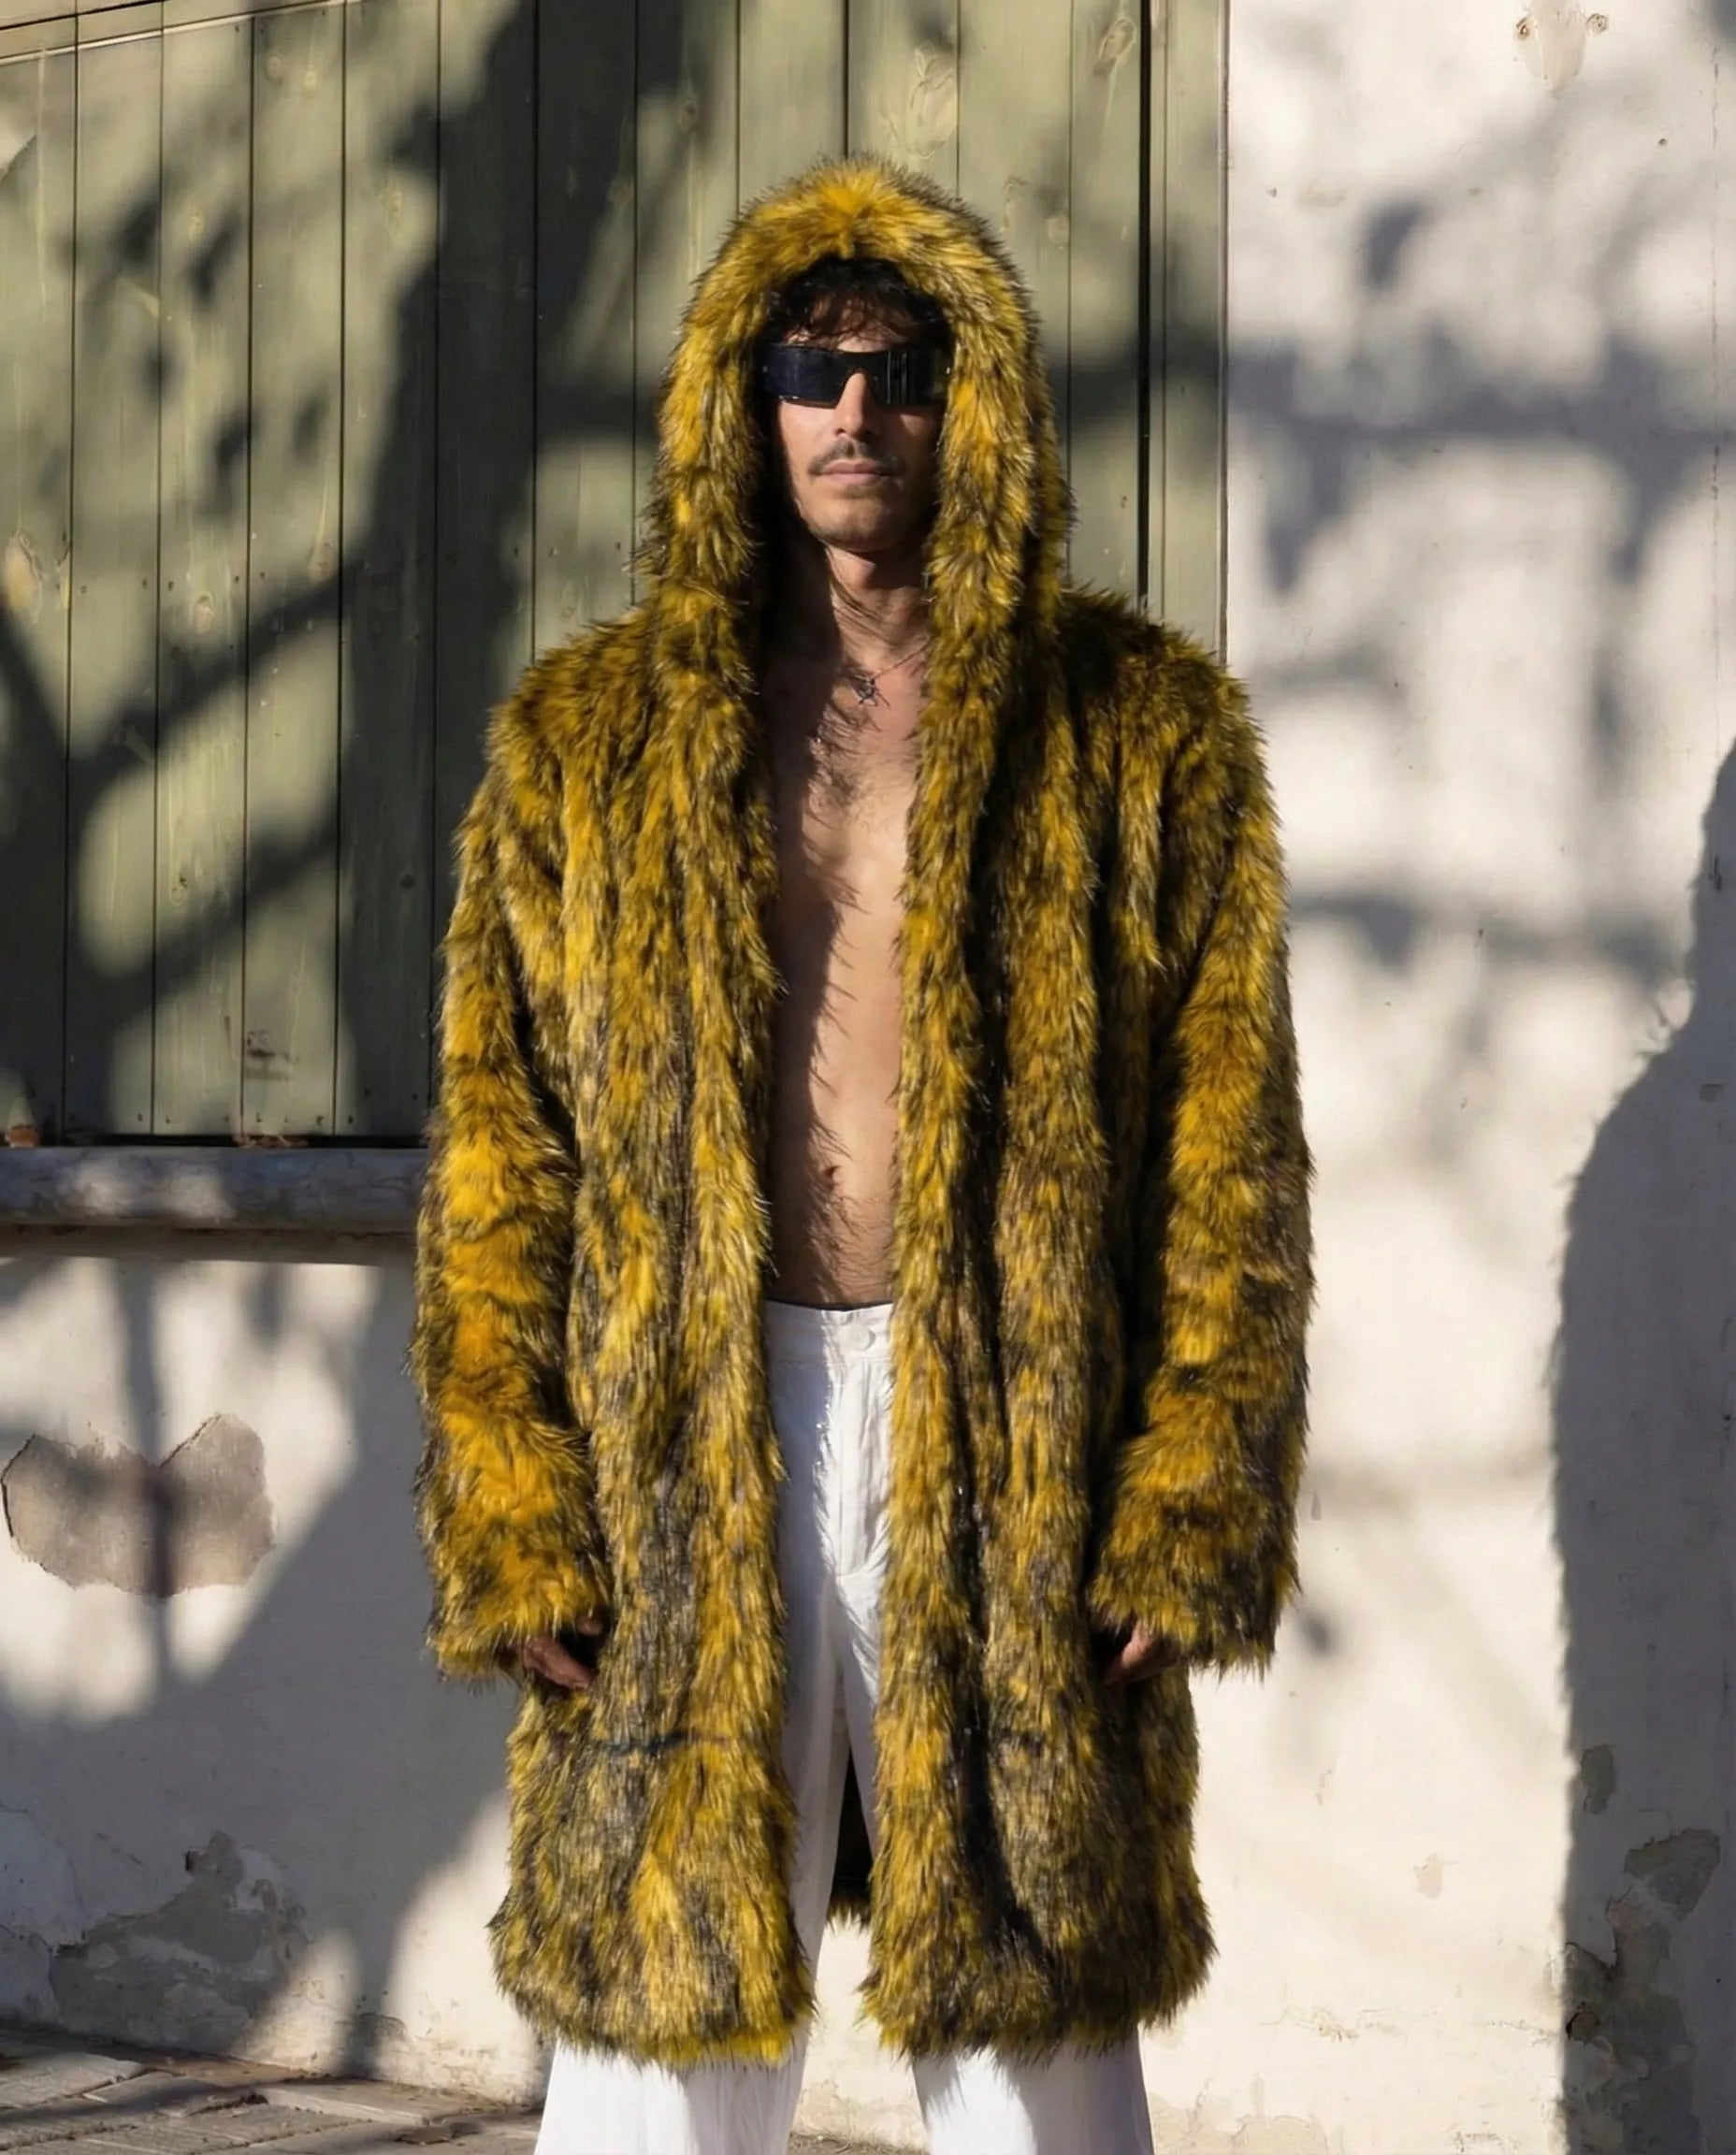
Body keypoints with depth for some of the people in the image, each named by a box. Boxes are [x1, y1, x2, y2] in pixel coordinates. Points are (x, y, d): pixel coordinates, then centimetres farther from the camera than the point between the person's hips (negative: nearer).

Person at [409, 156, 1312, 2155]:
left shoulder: (1141, 731, 6)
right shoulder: (588, 740, 9)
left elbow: (1230, 1155, 3)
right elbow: (496, 1158, 6)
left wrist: (1192, 1507, -6)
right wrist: (510, 1518, -3)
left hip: (1013, 1450, -1)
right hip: (681, 1471, 1)